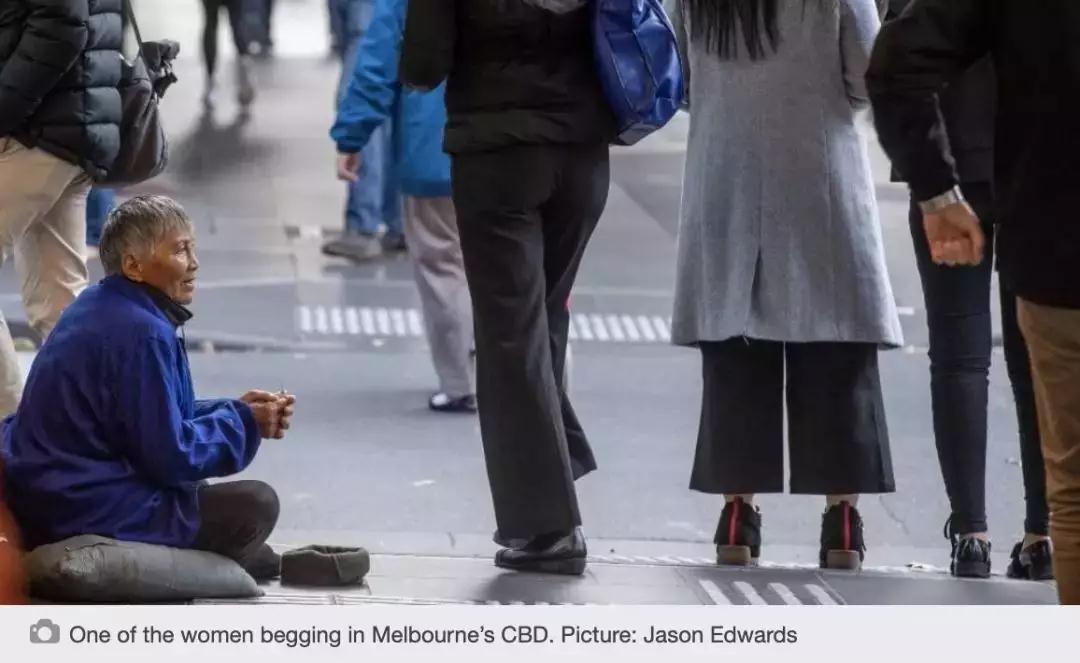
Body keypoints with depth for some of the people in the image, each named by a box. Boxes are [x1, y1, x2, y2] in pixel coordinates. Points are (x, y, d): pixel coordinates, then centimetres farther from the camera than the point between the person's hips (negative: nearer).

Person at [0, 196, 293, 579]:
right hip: (87, 515, -11)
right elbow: (172, 454, -19)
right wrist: (244, 423, -5)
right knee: (256, 505, -11)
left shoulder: (101, 309, 11)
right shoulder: (141, 333, -21)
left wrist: (234, 410, 9)